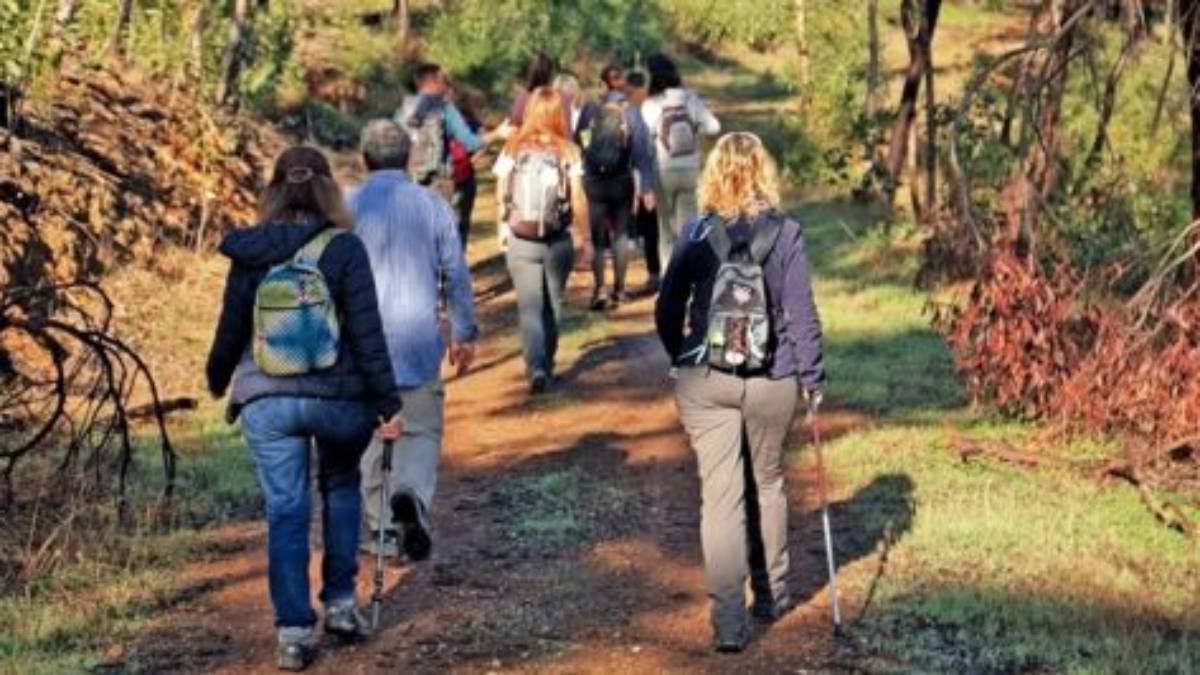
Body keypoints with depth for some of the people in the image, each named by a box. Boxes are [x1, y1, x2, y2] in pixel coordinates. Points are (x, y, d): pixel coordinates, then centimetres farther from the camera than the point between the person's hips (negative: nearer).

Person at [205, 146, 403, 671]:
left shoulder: (250, 256, -2)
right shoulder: (344, 249, -9)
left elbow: (232, 328, 6)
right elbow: (367, 332, -11)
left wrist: (217, 380, 25)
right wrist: (387, 402, -6)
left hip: (267, 401, 1)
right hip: (338, 397, -1)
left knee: (285, 512, 7)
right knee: (341, 486, 24)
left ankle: (294, 632, 6)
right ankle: (340, 602, 20)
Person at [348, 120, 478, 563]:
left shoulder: (346, 208, -2)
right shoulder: (433, 205, 0)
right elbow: (456, 273, 4)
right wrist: (464, 333, 14)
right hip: (419, 340, 0)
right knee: (422, 430, 8)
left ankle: (381, 528, 16)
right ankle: (411, 495, -20)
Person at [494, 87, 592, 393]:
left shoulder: (513, 149, -1)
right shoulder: (567, 151, -5)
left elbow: (501, 194, 3)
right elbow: (578, 199, -6)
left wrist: (503, 230, 15)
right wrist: (585, 238, 1)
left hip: (520, 240, 0)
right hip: (558, 240, 0)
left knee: (529, 307, 1)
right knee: (552, 305, 16)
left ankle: (536, 367, -16)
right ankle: (547, 364, 25)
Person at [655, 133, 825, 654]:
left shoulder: (696, 234, -2)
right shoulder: (785, 234, -5)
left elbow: (667, 310, 1)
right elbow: (802, 313, -5)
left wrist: (681, 356, 17)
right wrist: (813, 377, 5)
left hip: (704, 382, 0)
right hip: (772, 382, 1)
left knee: (720, 494, 1)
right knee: (767, 484, 19)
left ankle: (729, 619, -5)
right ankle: (772, 593, 32)